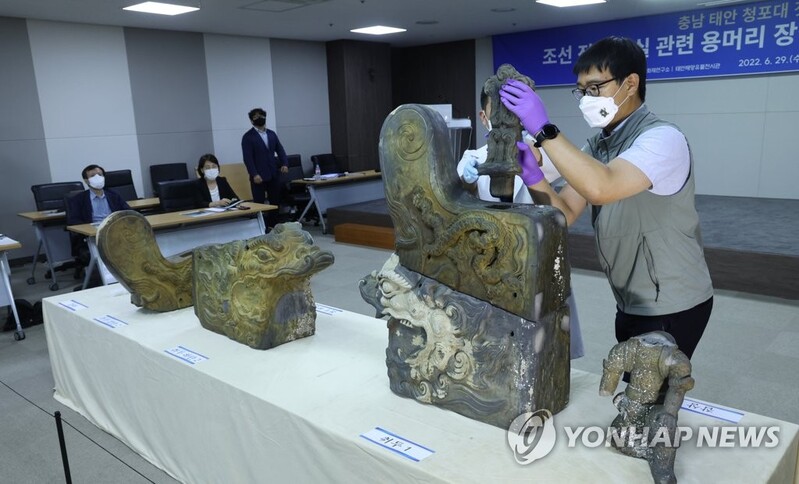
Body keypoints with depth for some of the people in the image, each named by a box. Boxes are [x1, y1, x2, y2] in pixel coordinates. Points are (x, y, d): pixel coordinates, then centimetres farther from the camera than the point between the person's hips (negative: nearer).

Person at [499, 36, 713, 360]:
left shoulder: (662, 139, -21)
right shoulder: (597, 146, 5)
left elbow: (601, 188, -40)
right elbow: (565, 214, -2)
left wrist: (543, 129, -36)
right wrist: (532, 176, -19)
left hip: (671, 309, -8)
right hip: (633, 304, 8)